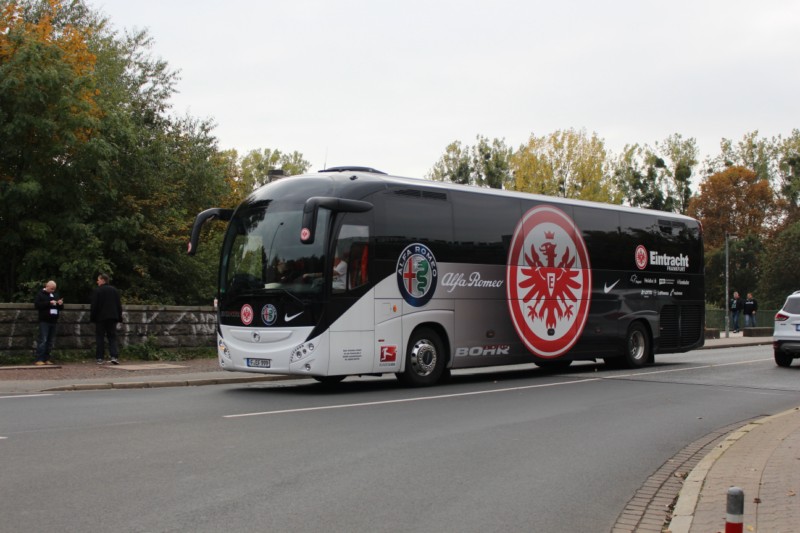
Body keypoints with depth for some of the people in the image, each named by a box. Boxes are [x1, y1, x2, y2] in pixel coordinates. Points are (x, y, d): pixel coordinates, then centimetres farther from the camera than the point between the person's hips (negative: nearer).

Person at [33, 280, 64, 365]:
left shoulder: (56, 294, 18)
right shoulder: (40, 294, -1)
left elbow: (61, 308, 23)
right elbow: (37, 305, -15)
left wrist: (60, 304, -1)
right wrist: (49, 303, -21)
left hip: (54, 321, 6)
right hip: (44, 321, -6)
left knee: (51, 341, 6)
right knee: (43, 340, -11)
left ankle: (46, 359, 11)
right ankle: (39, 359, -11)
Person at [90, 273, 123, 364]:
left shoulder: (97, 291, -7)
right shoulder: (115, 291, 9)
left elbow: (94, 306, -10)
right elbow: (119, 305, 11)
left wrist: (92, 317, -3)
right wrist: (119, 318, 15)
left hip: (100, 318, -4)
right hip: (112, 318, 4)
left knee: (100, 338, 3)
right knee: (112, 337, 5)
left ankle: (100, 358, 2)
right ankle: (114, 356, -10)